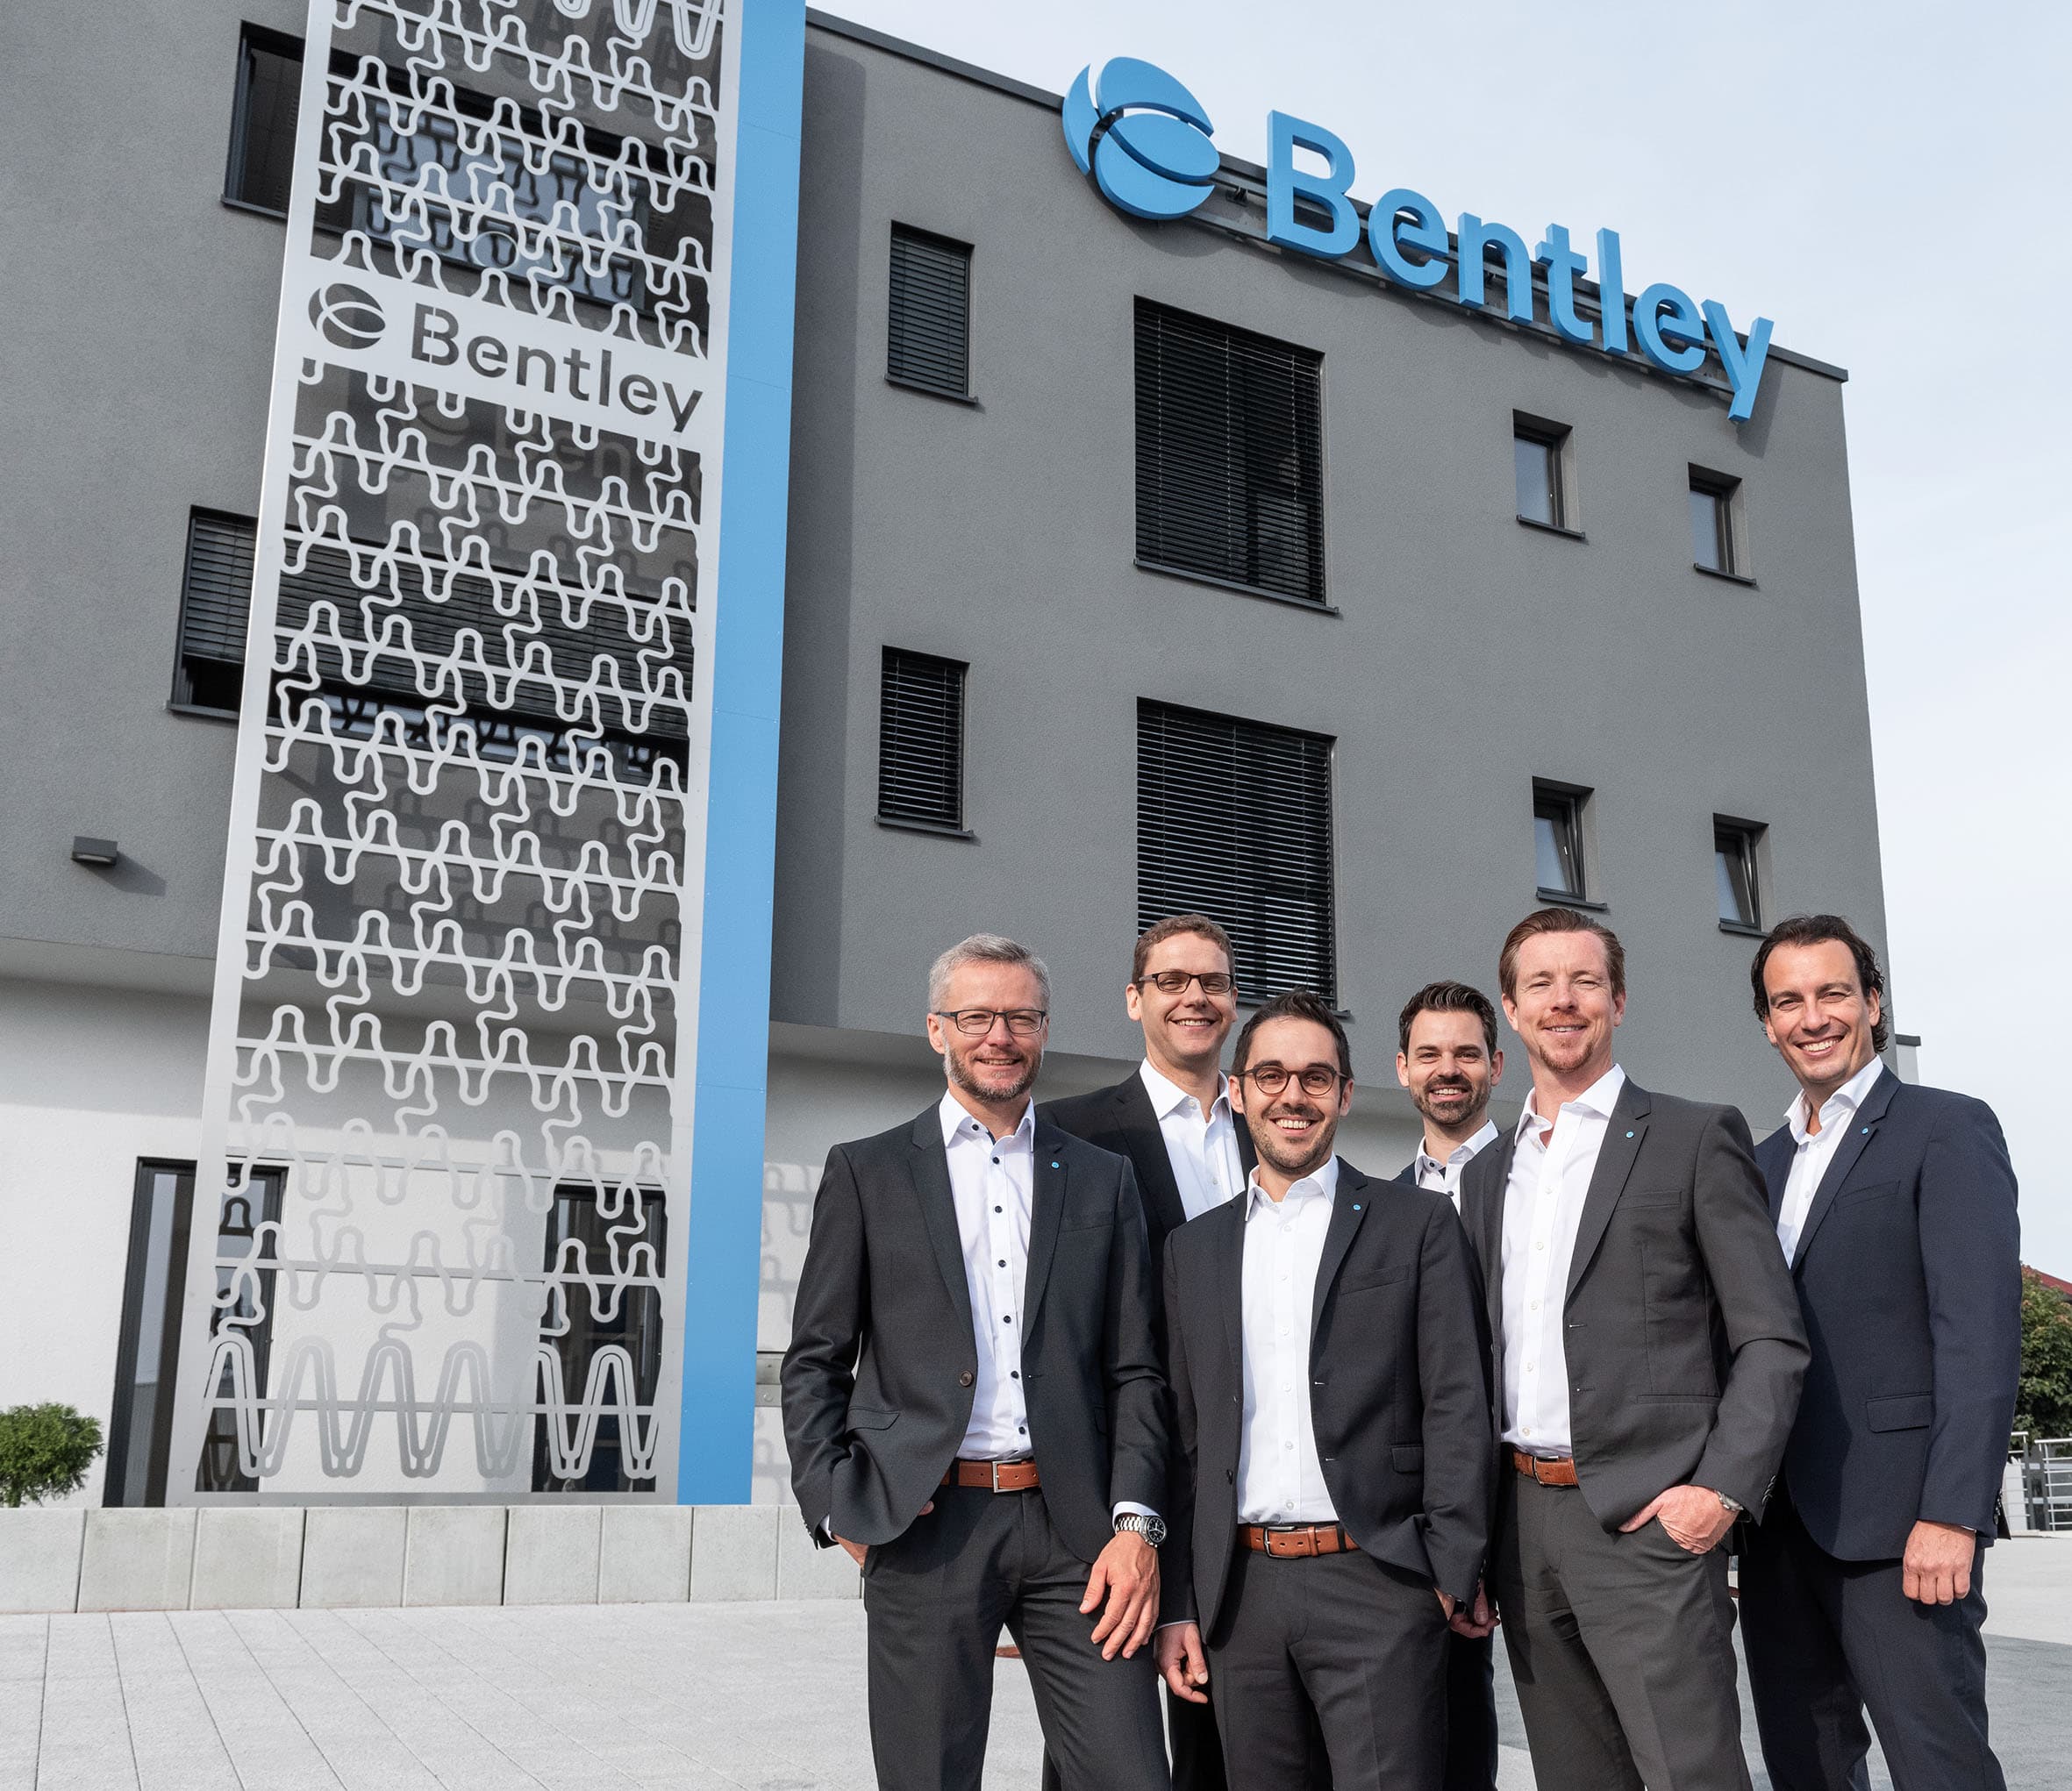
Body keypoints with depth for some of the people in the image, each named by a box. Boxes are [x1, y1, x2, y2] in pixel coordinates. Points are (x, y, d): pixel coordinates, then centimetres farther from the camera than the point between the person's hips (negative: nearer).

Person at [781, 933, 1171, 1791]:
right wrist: (839, 1510, -5)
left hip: (1074, 1528, 2)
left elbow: (1133, 1372, 9)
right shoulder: (867, 1172, 8)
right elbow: (814, 1362, 7)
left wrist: (1134, 1524, -2)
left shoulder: (1102, 1181, 13)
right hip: (924, 1529, -1)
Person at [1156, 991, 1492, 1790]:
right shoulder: (1193, 1249, 13)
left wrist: (1453, 1574, -9)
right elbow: (1184, 1432, 12)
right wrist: (1177, 1603, 8)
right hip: (1239, 1593, 4)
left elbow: (1456, 1408, -1)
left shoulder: (1417, 1225, 3)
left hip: (1376, 1584, -3)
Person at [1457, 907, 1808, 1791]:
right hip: (1523, 1514, 6)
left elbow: (1773, 1338, -3)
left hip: (1645, 1519, -5)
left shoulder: (1695, 1138, 0)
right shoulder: (1487, 1173, 16)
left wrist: (1724, 1488, -14)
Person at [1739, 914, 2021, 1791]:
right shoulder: (1763, 1161, 18)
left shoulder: (1948, 1129, -3)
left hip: (1894, 1519, -6)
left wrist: (1952, 1516, -20)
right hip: (1779, 1519, 7)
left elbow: (1981, 1334, -12)